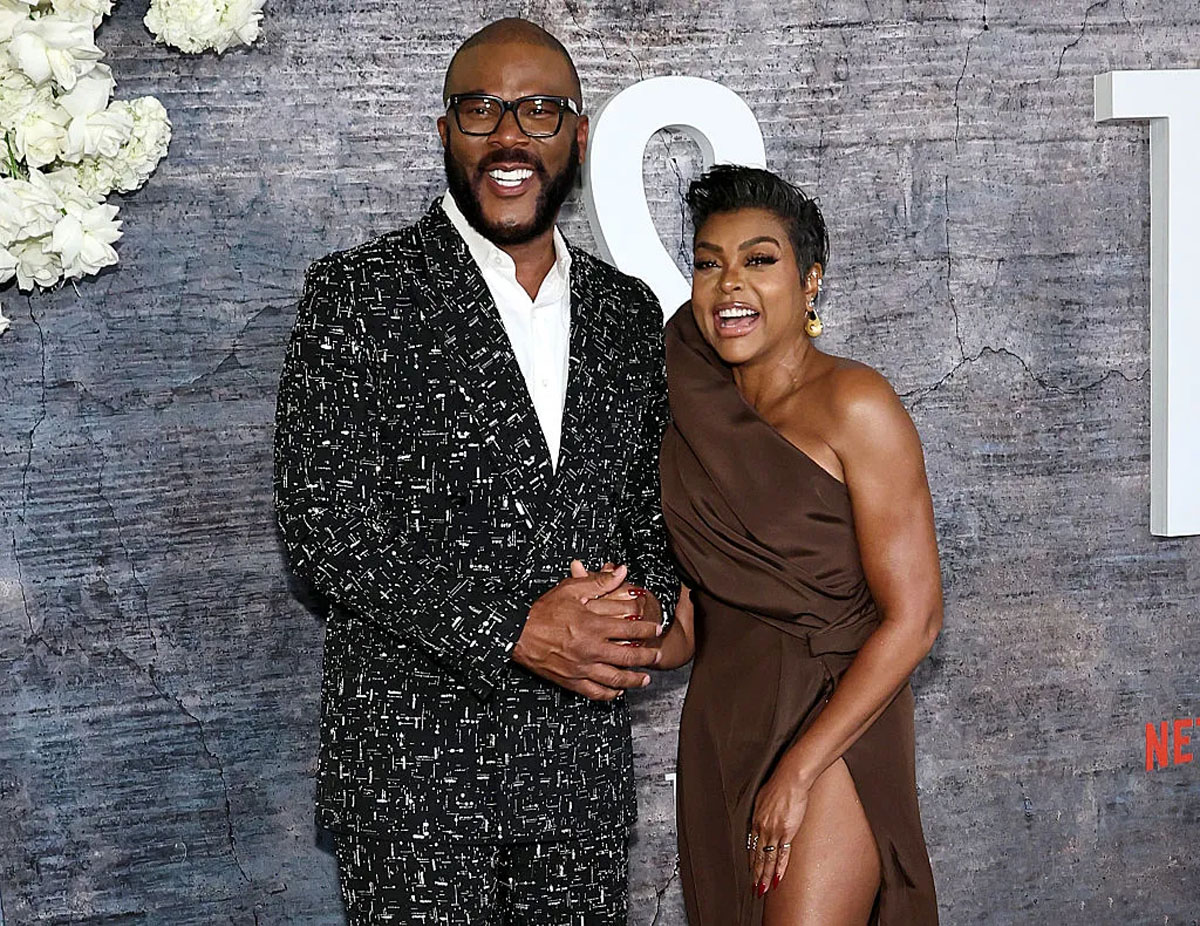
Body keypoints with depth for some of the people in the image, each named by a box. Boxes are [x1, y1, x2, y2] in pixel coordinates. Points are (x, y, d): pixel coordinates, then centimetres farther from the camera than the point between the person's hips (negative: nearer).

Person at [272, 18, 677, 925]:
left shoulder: (628, 310, 11)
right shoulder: (359, 292, -5)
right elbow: (320, 519, -11)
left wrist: (646, 603, -6)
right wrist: (515, 631, -17)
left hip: (583, 755, 5)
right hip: (413, 752, -4)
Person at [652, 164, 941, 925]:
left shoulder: (851, 406, -10)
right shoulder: (695, 419, 9)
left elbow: (913, 618, -14)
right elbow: (688, 627, 12)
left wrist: (798, 770, -16)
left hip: (830, 728, -6)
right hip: (720, 737, 6)